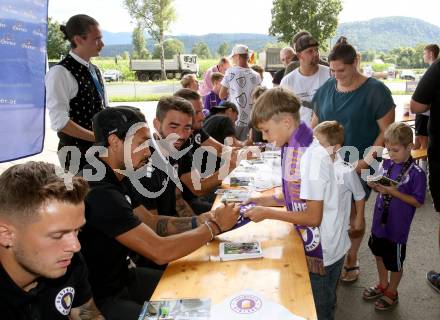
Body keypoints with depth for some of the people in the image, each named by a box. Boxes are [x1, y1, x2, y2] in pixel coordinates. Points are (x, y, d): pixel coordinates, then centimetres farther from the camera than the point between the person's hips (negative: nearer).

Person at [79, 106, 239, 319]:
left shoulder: (115, 180, 3)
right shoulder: (99, 192, -29)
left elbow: (153, 223, 7)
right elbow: (160, 252, -29)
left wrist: (203, 220, -7)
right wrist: (214, 226, -15)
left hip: (123, 275, 9)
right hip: (102, 297, -9)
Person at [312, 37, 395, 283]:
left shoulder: (375, 91, -10)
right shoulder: (326, 89, 4)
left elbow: (387, 131, -10)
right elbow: (315, 125, 12)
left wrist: (367, 160, -19)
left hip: (358, 167, -4)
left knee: (353, 214, 8)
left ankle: (351, 261, 28)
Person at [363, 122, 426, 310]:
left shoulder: (416, 173, -19)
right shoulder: (385, 164, -3)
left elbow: (418, 202, -17)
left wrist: (394, 192, -26)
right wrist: (375, 186, -13)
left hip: (397, 226, -6)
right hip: (380, 220, 6)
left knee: (395, 262, 13)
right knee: (379, 254, 23)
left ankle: (392, 293, 36)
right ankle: (383, 285, 46)